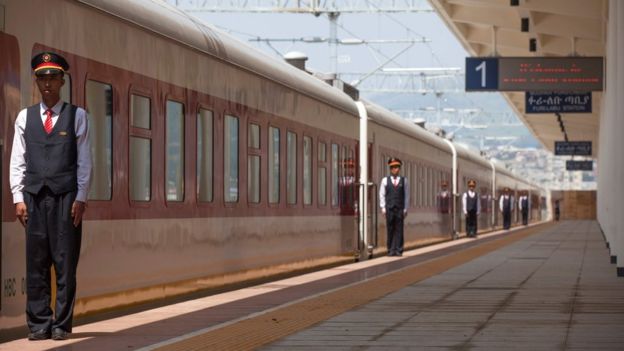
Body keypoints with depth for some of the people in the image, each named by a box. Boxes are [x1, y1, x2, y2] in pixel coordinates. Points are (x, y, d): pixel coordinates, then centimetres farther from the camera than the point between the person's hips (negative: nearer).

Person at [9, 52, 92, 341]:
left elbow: (84, 161, 4)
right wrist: (18, 197, 2)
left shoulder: (76, 116, 7)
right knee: (36, 263, 1)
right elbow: (17, 161, 11)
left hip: (66, 197, -2)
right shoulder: (25, 117, 12)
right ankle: (38, 324, 5)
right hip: (34, 197, 2)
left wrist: (80, 198, -3)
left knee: (65, 263, -2)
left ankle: (62, 324, 3)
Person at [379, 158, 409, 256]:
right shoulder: (385, 180, 8)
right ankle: (391, 250, 3)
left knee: (399, 230, -2)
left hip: (400, 209, 0)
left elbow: (406, 195, 8)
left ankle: (398, 250, 0)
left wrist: (405, 209, 3)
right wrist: (383, 208, 1)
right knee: (390, 230, 0)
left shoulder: (404, 180, 8)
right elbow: (382, 195, 8)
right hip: (389, 208, 0)